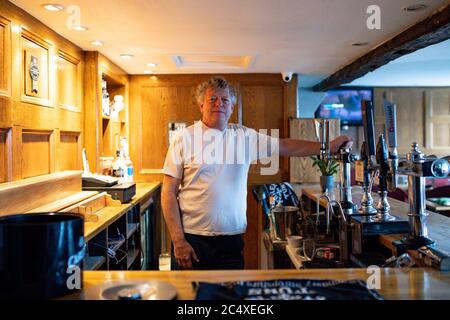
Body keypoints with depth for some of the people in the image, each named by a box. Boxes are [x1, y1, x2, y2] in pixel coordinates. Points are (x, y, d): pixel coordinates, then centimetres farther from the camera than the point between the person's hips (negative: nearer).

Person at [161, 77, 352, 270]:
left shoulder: (245, 136, 6)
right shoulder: (184, 138, -3)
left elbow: (285, 147, 8)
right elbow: (169, 192, -4)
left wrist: (329, 147, -2)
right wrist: (178, 241, -9)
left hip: (231, 240, 3)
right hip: (191, 240, -2)